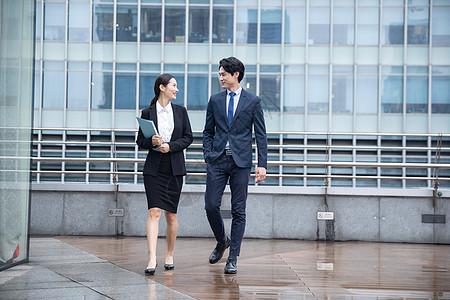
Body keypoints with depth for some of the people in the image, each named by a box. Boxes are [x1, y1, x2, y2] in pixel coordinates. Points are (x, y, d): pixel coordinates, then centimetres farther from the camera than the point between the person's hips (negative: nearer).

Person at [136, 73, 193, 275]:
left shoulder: (180, 111, 9)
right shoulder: (148, 113, 4)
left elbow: (188, 137, 5)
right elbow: (140, 140, 7)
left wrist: (170, 146, -10)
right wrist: (151, 142, -14)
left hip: (175, 168, 2)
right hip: (154, 168, -2)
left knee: (171, 215, 6)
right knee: (154, 212, -12)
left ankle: (169, 255, 22)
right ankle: (152, 259, -17)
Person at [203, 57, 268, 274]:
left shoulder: (253, 101, 2)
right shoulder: (215, 101, 10)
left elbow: (261, 135, 2)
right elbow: (208, 132, 15)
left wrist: (262, 164, -5)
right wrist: (208, 156, 2)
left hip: (241, 161, -2)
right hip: (217, 159, 2)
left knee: (238, 211, 0)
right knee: (211, 206, -2)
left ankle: (233, 258, 7)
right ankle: (222, 241, 25)